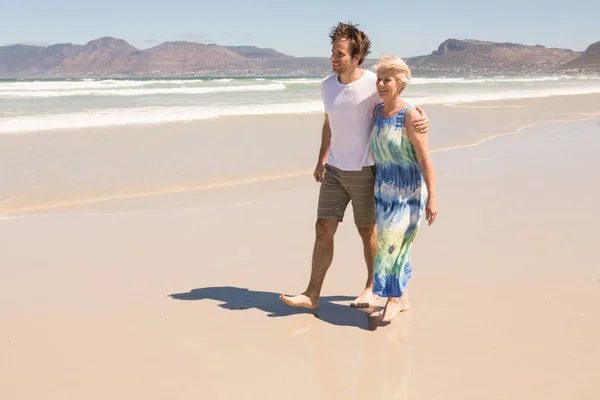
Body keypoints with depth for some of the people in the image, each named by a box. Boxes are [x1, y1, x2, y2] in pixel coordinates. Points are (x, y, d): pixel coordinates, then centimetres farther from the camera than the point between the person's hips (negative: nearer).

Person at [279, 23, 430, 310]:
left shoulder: (373, 85, -14)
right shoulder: (327, 85, 3)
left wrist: (421, 120, -30)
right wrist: (322, 160, 20)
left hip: (365, 170, -4)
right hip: (334, 170, 5)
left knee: (367, 231, 9)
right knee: (323, 229, 0)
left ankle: (372, 286, 29)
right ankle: (312, 295, 4)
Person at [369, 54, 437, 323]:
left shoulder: (410, 115, -17)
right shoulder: (377, 111, 4)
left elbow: (425, 159, -18)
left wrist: (432, 198, -19)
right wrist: (373, 186, 19)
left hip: (408, 192, -7)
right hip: (384, 190, 7)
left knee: (391, 242, -10)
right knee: (394, 244, 12)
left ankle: (394, 298, 3)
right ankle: (402, 299, 23)